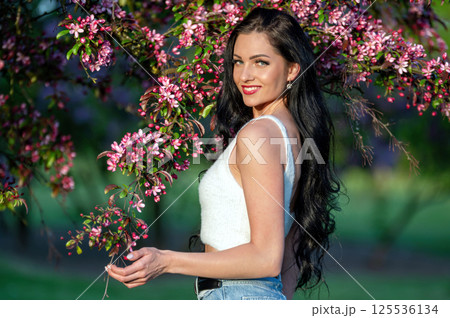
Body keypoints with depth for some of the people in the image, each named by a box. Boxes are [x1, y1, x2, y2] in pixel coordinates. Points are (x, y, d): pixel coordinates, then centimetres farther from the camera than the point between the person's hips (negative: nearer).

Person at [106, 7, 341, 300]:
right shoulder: (292, 131, 11)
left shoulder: (258, 134, -16)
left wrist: (166, 262, -22)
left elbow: (266, 258, -21)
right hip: (269, 298, 9)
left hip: (237, 299, -9)